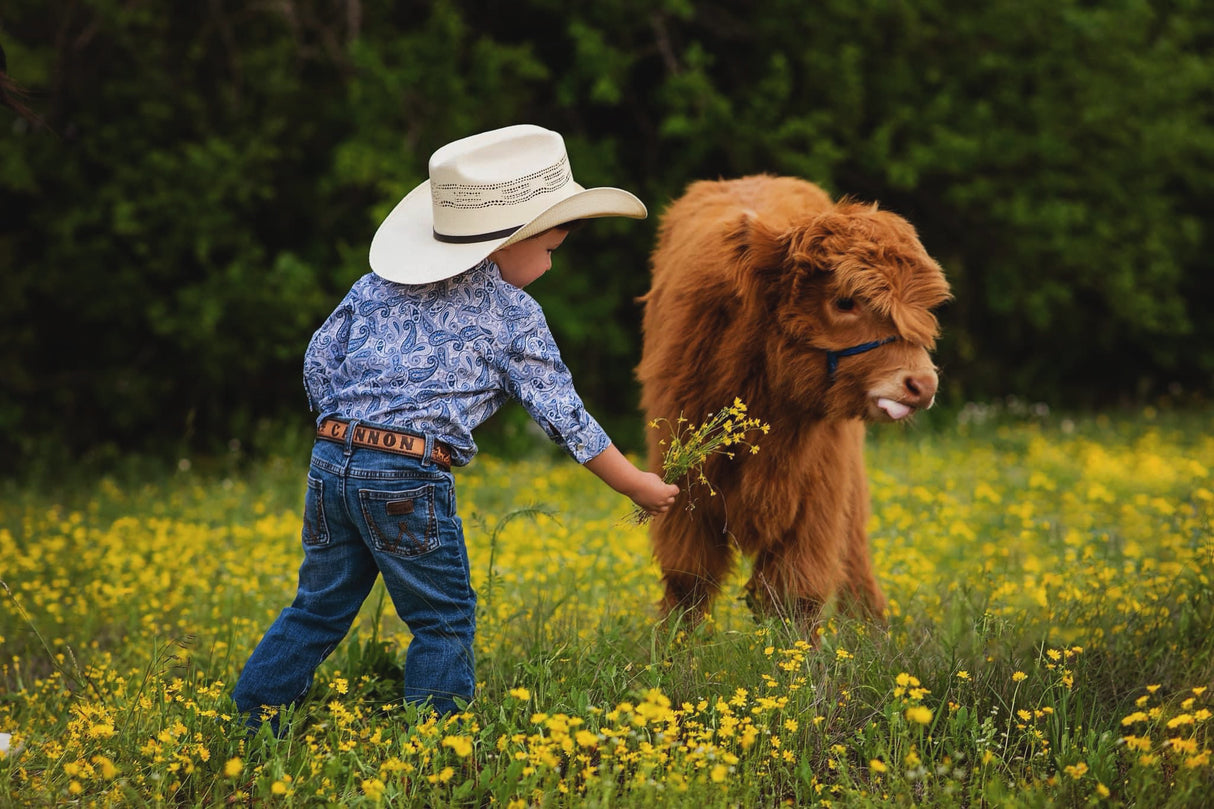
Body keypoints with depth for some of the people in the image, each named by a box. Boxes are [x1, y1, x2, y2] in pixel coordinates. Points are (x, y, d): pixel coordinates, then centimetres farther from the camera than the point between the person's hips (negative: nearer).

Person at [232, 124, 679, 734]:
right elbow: (562, 415, 3)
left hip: (331, 459, 6)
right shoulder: (512, 315, 1)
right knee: (443, 620, 7)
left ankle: (244, 724, 20)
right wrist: (636, 485, 13)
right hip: (409, 478, -6)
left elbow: (319, 360, 15)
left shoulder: (380, 282, 15)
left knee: (320, 607, 17)